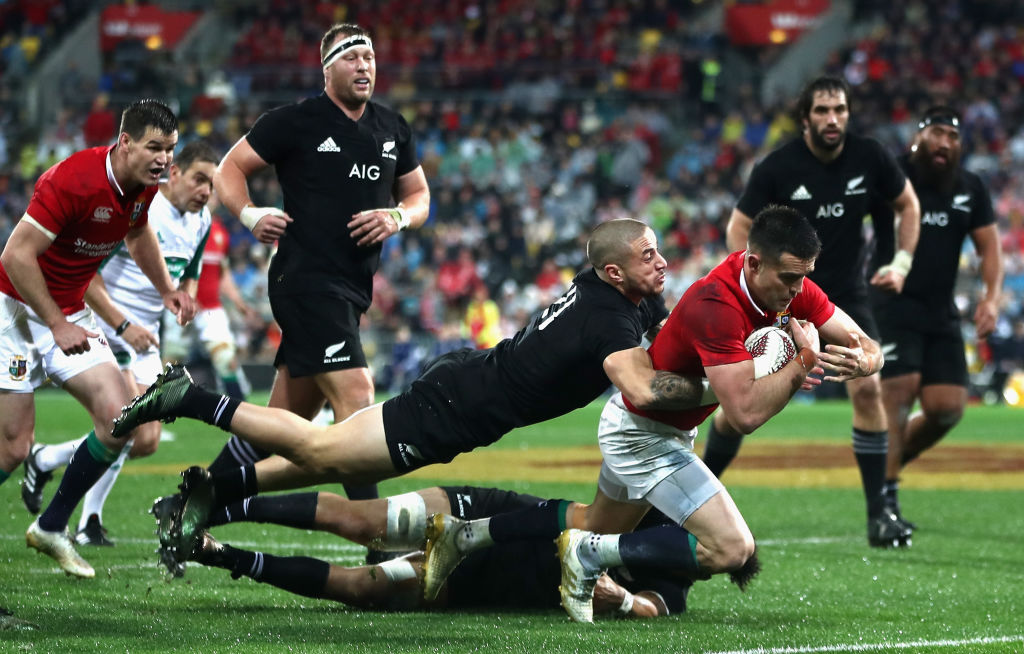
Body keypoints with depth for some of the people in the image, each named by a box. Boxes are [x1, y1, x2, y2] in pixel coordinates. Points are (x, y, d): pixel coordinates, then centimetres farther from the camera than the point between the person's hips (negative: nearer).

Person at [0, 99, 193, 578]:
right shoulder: (74, 180, -27)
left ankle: (51, 528, 9)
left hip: (70, 315, 7)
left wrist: (166, 289, 10)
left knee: (118, 420, -7)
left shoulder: (144, 186, -2)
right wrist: (57, 325, -24)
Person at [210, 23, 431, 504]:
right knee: (355, 393, -20)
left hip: (354, 284, 7)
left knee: (288, 418, 12)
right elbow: (229, 169, 2)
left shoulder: (393, 129, 14)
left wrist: (398, 217, 0)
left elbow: (419, 195, 22)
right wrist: (250, 215, -17)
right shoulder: (294, 122, -4)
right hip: (306, 279, -7)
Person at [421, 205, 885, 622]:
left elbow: (868, 347, -7)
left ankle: (464, 535, 35)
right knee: (731, 550, -21)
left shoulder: (791, 285, -11)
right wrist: (802, 364, -35)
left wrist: (859, 360, -29)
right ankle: (590, 554, -9)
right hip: (642, 430, -10)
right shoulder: (716, 307, -35)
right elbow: (745, 414, -39)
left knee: (597, 526, 28)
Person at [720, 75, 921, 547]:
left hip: (846, 295, 1)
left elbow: (907, 205, 10)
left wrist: (901, 263, 0)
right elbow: (738, 229, -5)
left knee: (867, 389, -14)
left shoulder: (870, 158, -8)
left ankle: (878, 511, -5)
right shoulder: (777, 168, -14)